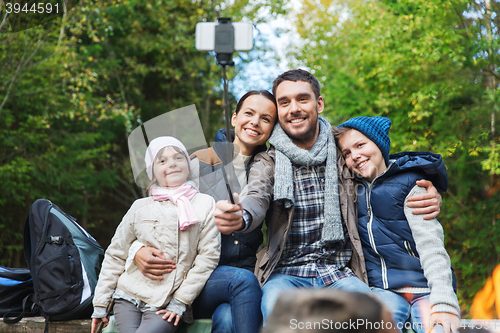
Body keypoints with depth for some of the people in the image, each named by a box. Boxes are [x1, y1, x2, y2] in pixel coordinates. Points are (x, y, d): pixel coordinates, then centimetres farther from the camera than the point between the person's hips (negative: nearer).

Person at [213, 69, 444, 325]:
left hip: (339, 274, 1)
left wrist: (428, 198, -5)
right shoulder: (268, 163, 7)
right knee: (276, 302, -35)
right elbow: (256, 199, -11)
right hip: (286, 272, -1)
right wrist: (239, 217, -38)